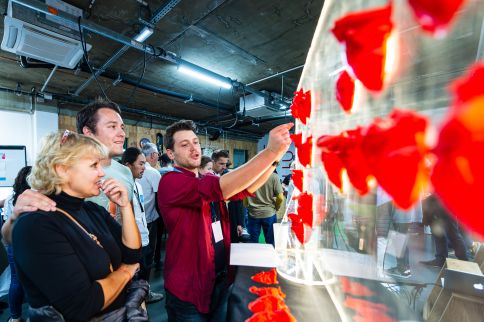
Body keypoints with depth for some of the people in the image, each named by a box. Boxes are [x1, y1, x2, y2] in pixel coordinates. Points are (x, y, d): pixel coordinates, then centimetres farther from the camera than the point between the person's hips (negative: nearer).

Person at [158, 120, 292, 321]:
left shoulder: (208, 181, 5)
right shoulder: (170, 182, -19)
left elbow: (246, 188, -9)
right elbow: (220, 188, -35)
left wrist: (277, 155, -25)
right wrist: (271, 151, -38)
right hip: (188, 289, -6)